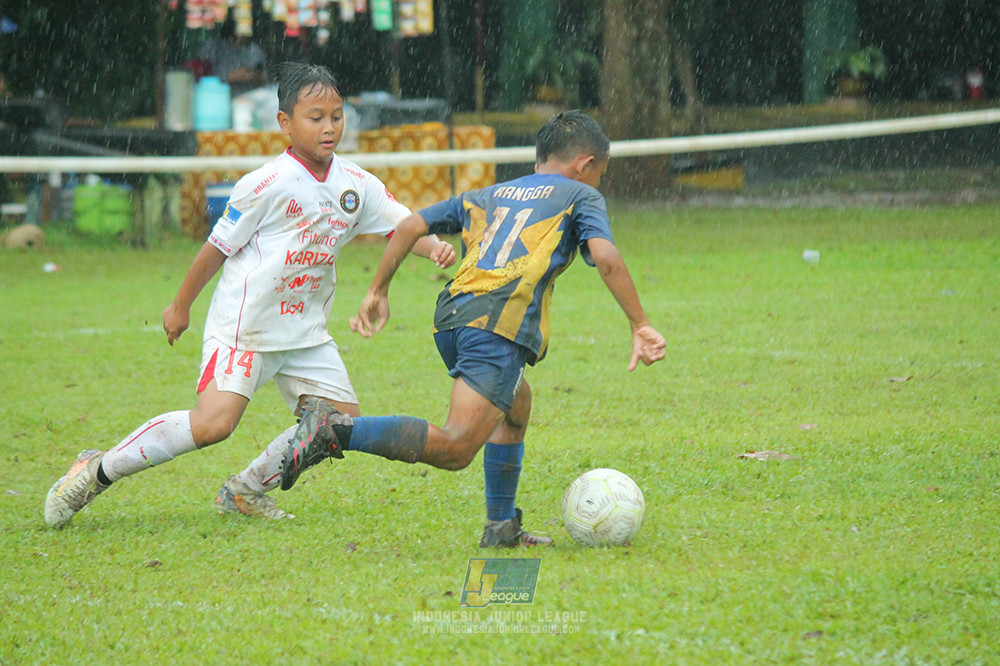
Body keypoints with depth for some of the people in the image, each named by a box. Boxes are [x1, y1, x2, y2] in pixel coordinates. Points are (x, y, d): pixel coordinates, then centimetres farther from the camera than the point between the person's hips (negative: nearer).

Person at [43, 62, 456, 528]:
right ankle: (98, 469, -8)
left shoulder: (356, 185, 3)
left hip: (305, 330, 7)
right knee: (213, 423, -21)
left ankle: (247, 489, 17)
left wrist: (434, 246, -16)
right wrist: (181, 307, 3)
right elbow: (218, 246, -6)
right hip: (244, 324, -7)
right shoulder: (268, 184, -15)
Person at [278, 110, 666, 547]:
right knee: (455, 448, -16)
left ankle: (502, 526, 28)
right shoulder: (580, 196, 17)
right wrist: (640, 326, 2)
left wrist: (377, 291, 31)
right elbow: (606, 258, 0)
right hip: (501, 322, -7)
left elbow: (411, 226, 26)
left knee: (517, 407, 30)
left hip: (450, 316, 7)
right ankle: (336, 431, -27)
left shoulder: (487, 196, 31)